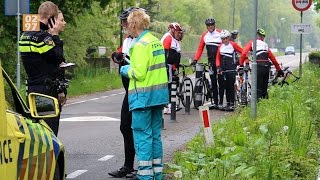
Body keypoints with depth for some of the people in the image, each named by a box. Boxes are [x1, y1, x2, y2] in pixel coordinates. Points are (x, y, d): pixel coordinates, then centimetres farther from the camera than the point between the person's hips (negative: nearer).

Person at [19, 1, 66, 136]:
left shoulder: (26, 35, 14)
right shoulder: (43, 36, -17)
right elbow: (58, 58, -14)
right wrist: (55, 35, -8)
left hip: (32, 88, 9)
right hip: (47, 90, -9)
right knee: (49, 129, -6)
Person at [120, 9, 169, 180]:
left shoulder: (140, 45, -15)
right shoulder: (157, 42, 12)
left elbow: (139, 73, -19)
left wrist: (126, 70, -1)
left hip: (143, 96, -8)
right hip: (159, 94, 8)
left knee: (142, 135, -5)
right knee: (155, 134, 14)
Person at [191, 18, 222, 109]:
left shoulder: (220, 33, -3)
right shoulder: (204, 35, 9)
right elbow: (200, 48, 10)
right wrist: (195, 59, 0)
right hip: (211, 62, 4)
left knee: (221, 81, -2)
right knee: (213, 82, 5)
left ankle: (221, 101, 2)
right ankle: (215, 102, 9)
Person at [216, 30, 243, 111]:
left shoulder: (233, 45, -6)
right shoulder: (221, 46, 8)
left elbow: (243, 52, -3)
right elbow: (218, 57, 8)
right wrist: (218, 67, -6)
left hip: (231, 68, -5)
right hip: (224, 69, 5)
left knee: (231, 86, -7)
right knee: (226, 86, 8)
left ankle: (232, 104, -6)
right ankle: (228, 103, 13)